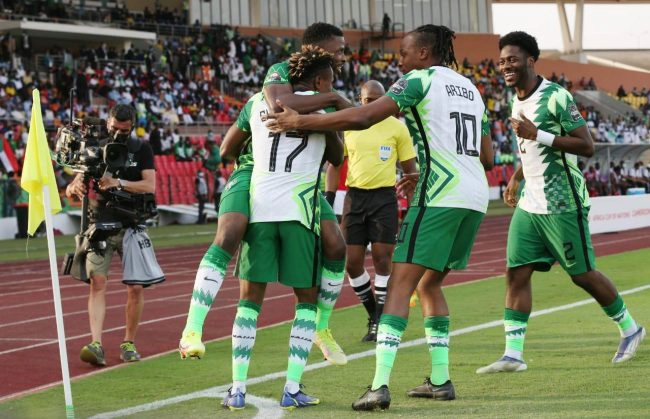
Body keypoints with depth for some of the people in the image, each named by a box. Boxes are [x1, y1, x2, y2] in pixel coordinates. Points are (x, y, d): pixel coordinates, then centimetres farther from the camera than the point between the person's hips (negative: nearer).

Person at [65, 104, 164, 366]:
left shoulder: (141, 150, 5)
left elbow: (149, 186, -7)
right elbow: (73, 188, 3)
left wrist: (118, 183, -21)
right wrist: (75, 187, -22)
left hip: (130, 225, 0)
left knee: (136, 288, -2)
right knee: (97, 283, -13)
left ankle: (128, 343, 14)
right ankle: (96, 344, -20)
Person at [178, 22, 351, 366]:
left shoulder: (325, 93, 9)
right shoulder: (281, 72, -12)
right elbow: (279, 104, -38)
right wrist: (333, 99, -30)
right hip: (254, 172, -6)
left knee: (335, 245, -6)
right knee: (227, 238, -28)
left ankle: (322, 329, 14)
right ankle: (192, 331, -30)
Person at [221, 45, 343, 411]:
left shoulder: (260, 104, 14)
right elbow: (337, 157, 15)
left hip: (259, 208, 3)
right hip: (299, 210, -3)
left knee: (251, 298, 9)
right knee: (308, 298, 9)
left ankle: (238, 389, 2)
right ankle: (293, 389, 1)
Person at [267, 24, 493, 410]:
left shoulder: (421, 80, -1)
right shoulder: (470, 88, 22)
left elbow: (361, 118, -13)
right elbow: (487, 157, 25)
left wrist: (300, 122, -8)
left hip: (440, 196, -8)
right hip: (476, 195, 8)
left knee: (402, 282, -9)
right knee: (430, 283, 19)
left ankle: (380, 385, -19)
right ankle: (441, 379, 17)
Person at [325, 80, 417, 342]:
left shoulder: (397, 127, 1)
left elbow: (409, 168, 6)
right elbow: (334, 165, 11)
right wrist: (328, 199, 4)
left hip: (384, 197, -2)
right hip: (354, 197, 2)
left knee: (382, 259, -5)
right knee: (352, 262, 1)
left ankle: (380, 322, 4)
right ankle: (374, 312, 20)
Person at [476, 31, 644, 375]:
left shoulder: (555, 97, -16)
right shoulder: (517, 102, 11)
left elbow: (586, 147, -20)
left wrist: (537, 134, -25)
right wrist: (516, 178, 19)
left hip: (562, 205, -8)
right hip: (529, 204, 8)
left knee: (582, 274, 2)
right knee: (517, 273, -2)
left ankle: (629, 329, 24)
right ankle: (513, 354, -3)